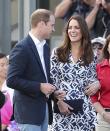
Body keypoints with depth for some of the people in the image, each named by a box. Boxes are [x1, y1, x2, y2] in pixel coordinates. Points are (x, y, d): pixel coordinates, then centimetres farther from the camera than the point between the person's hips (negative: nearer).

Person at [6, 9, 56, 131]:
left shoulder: (45, 47, 13)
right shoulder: (22, 48, -13)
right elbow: (11, 80, -18)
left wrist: (52, 90, 4)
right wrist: (39, 87, -19)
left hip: (43, 109, 8)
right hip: (28, 111, -8)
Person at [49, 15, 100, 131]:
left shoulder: (90, 56, 9)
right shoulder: (57, 53, 4)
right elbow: (51, 80, 2)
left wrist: (97, 84, -5)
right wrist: (59, 101, -8)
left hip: (83, 108, 2)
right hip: (62, 107, -1)